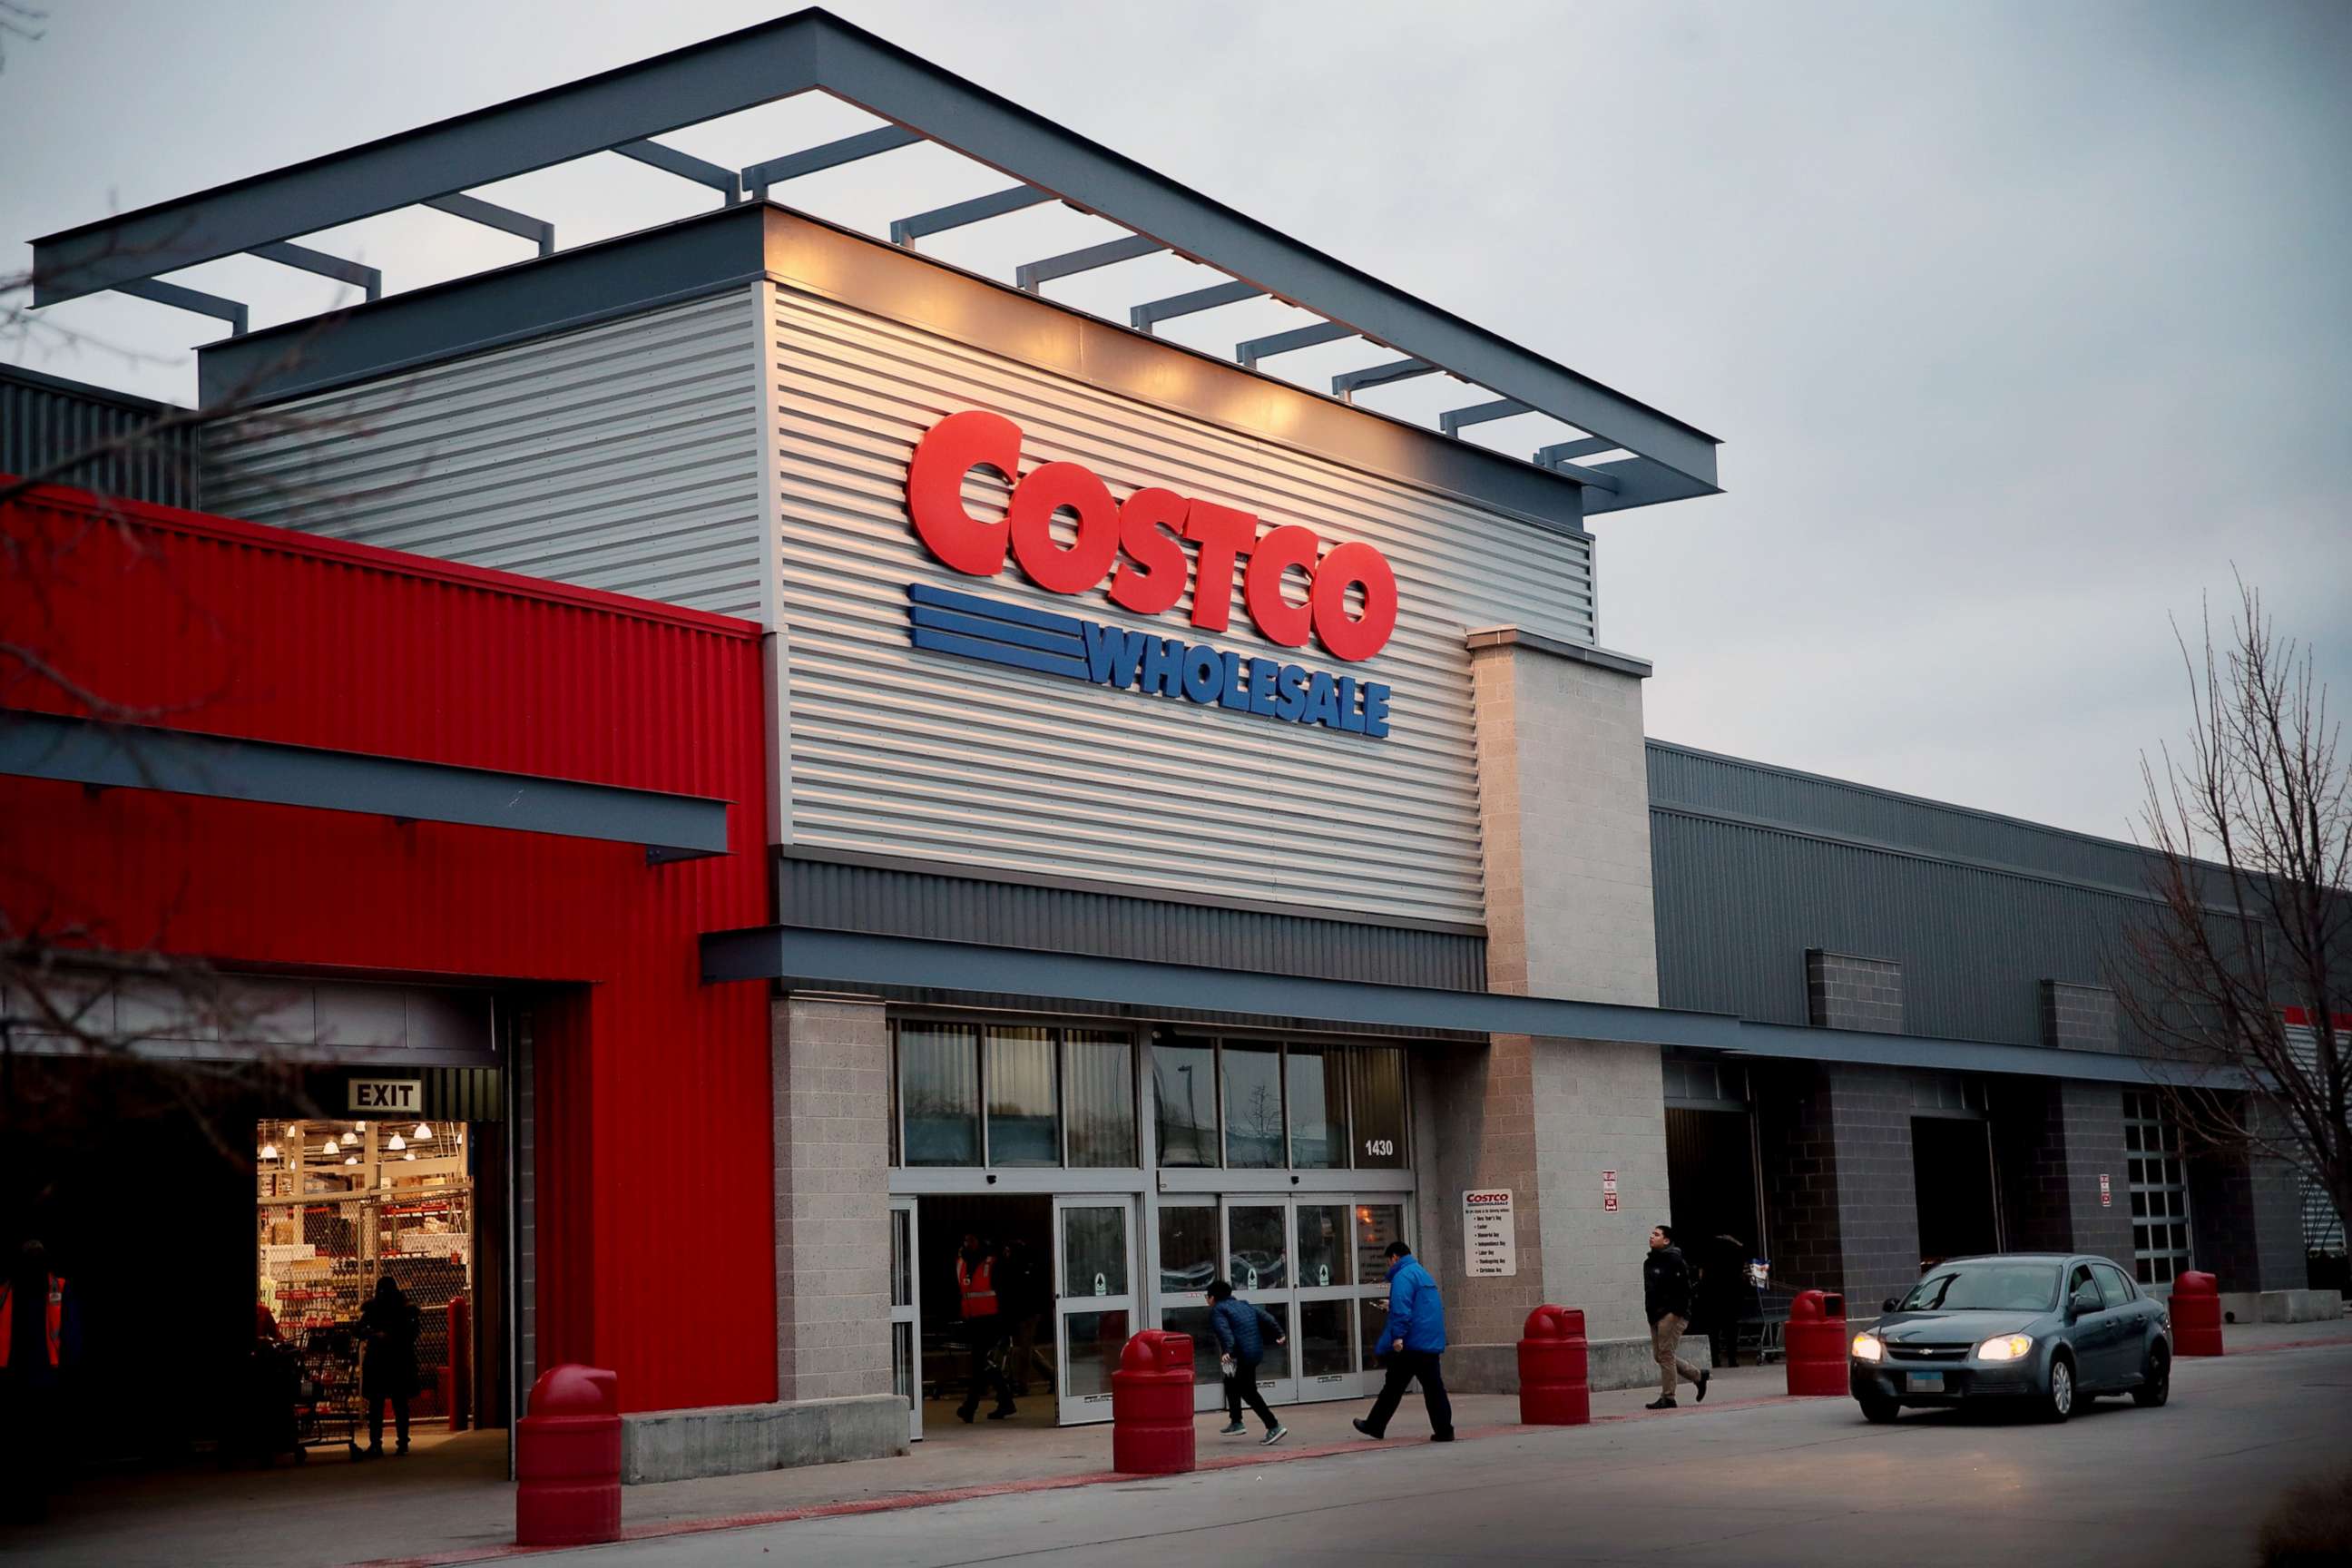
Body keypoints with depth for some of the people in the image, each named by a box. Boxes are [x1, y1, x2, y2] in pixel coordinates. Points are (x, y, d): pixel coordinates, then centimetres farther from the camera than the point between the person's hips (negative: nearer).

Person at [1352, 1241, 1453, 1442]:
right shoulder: (1423, 1273, 20)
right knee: (1433, 1387, 5)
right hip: (1432, 1342, 8)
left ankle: (1375, 1426, 13)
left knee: (1393, 1387, 3)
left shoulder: (1403, 1276, -10)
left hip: (1411, 1343, -8)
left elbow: (1401, 1309, -23)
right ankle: (1444, 1430, -1)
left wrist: (1398, 1336, -25)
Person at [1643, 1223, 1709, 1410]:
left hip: (1672, 1315, -9)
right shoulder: (1649, 1262, 16)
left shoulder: (1674, 1260, -9)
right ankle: (1698, 1376, 25)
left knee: (1665, 1353, -10)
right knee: (1660, 1355, 9)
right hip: (1656, 1316, 9)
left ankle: (1668, 1397, -6)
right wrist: (1650, 1312, 16)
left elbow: (1684, 1288, -14)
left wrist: (1677, 1312, -18)